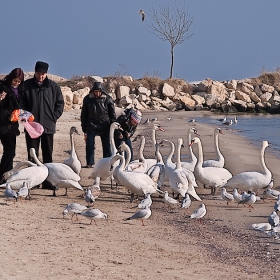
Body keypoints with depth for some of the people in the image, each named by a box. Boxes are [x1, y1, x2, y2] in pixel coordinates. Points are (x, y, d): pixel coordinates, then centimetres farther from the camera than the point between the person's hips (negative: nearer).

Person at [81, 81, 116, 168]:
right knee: (90, 145, -3)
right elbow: (83, 115, 7)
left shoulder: (108, 99, -4)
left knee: (107, 146, 2)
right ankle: (89, 163, 5)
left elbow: (112, 115, 3)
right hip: (91, 127, 1)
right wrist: (84, 129, 5)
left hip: (105, 127, 0)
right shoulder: (87, 99, -2)